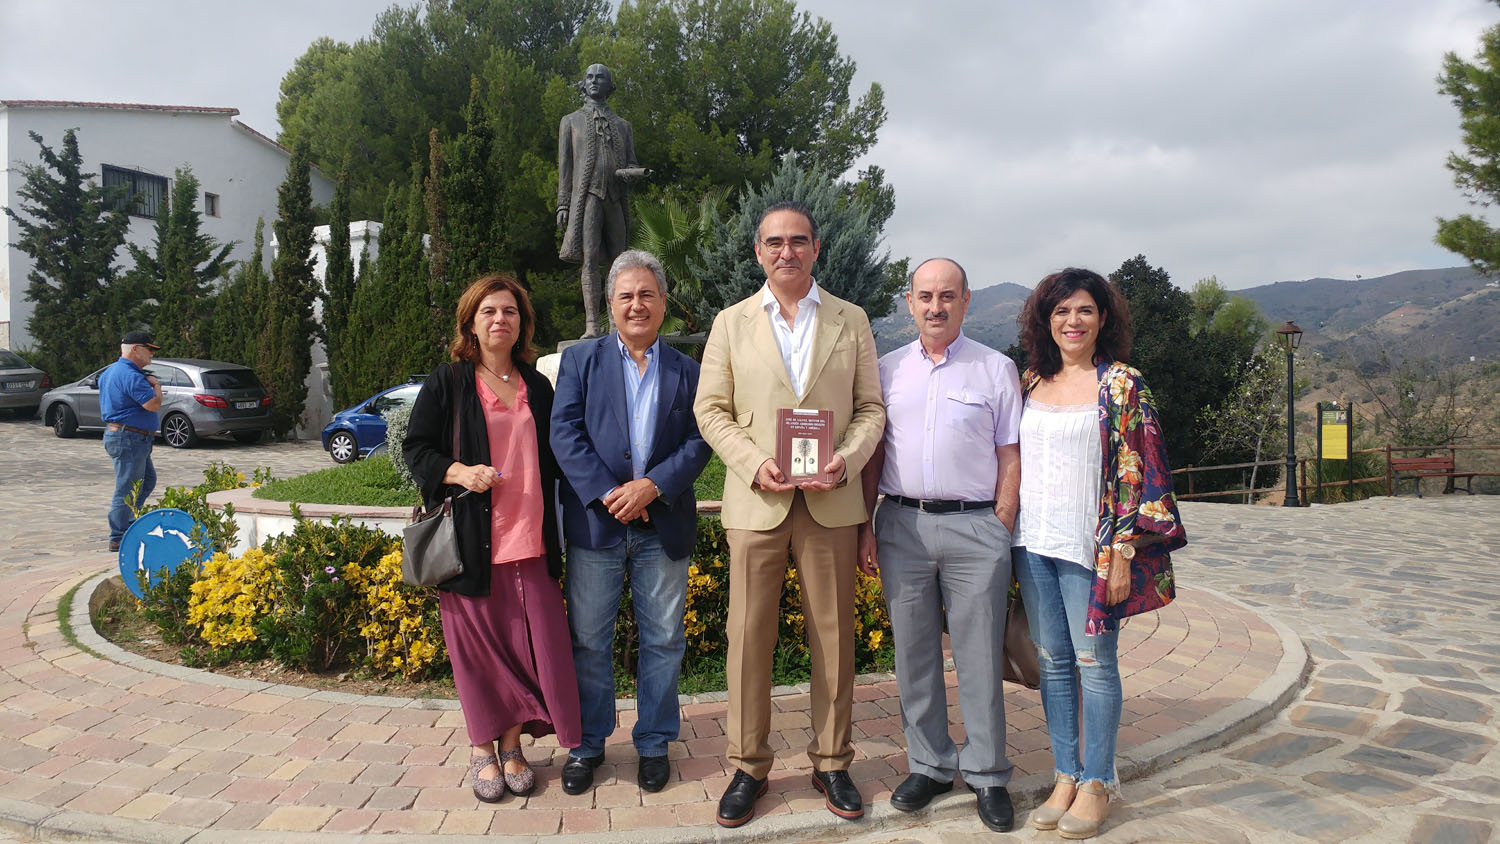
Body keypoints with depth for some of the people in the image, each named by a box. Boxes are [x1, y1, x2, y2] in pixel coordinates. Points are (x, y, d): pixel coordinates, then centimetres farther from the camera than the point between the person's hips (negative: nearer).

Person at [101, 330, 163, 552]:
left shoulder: (110, 371, 15)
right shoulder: (131, 375, -20)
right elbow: (153, 404, -26)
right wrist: (156, 386, -7)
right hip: (129, 439, -11)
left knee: (148, 480, 20)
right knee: (127, 490, -5)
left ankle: (127, 523, 25)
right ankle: (118, 539, 1)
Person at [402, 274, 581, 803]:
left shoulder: (537, 387, 13)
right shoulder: (448, 383, 2)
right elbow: (415, 448, 2)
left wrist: (553, 534, 9)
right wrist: (458, 472, -16)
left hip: (529, 541, 3)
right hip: (471, 540, -3)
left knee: (531, 640, 2)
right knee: (479, 644, 4)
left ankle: (512, 745, 18)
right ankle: (482, 751, 19)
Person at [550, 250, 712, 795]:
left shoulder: (686, 371, 10)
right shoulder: (580, 360, 7)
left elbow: (699, 442, 1)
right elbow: (565, 433, -4)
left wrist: (653, 486, -15)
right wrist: (607, 493, -15)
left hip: (664, 524, 1)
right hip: (595, 522, -1)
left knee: (663, 641, 8)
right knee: (588, 639, 7)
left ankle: (653, 744, 24)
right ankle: (588, 744, 23)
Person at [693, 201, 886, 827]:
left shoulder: (851, 321, 9)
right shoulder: (731, 323, 9)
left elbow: (870, 407, 8)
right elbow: (710, 410, 5)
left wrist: (847, 460, -11)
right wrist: (754, 463, -10)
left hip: (831, 501, 1)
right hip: (756, 500, 0)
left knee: (833, 636, 7)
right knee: (749, 636, 3)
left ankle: (831, 762, 23)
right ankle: (748, 766, 19)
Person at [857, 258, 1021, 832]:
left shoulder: (996, 369, 4)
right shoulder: (888, 370, 10)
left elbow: (1010, 460, 3)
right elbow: (873, 452, 11)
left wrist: (1001, 534, -3)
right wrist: (865, 526, 4)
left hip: (974, 526, -2)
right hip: (901, 525, 2)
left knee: (979, 656, 2)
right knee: (914, 654, 9)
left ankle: (986, 774, 17)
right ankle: (929, 765, 24)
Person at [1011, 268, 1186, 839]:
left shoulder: (1122, 384, -4)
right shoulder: (1032, 381, 10)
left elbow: (1135, 472, -8)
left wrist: (1123, 551, -13)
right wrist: (1009, 533, 11)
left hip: (1089, 544, -5)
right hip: (1034, 542, 5)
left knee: (1093, 661, 3)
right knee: (1052, 659, 10)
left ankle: (1097, 781, 17)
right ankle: (1065, 776, 22)